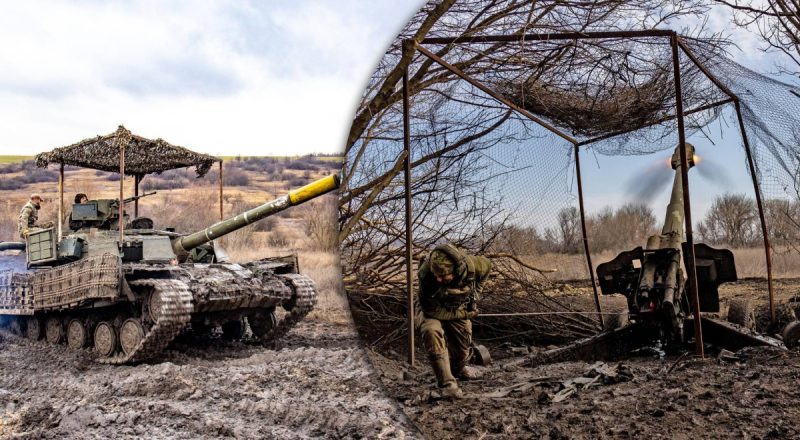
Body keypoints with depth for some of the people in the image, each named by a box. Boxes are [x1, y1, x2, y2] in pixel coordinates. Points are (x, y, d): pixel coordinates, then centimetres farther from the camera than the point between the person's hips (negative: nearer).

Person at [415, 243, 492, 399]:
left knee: (463, 352, 10)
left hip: (460, 309, 3)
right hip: (432, 309, -3)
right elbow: (432, 310, -27)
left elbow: (487, 266, -4)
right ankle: (447, 382, -28)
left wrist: (475, 295, -4)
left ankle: (457, 368, 48)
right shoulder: (426, 275, -38)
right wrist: (463, 314, -20)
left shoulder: (472, 264, -31)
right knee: (431, 331, -34)